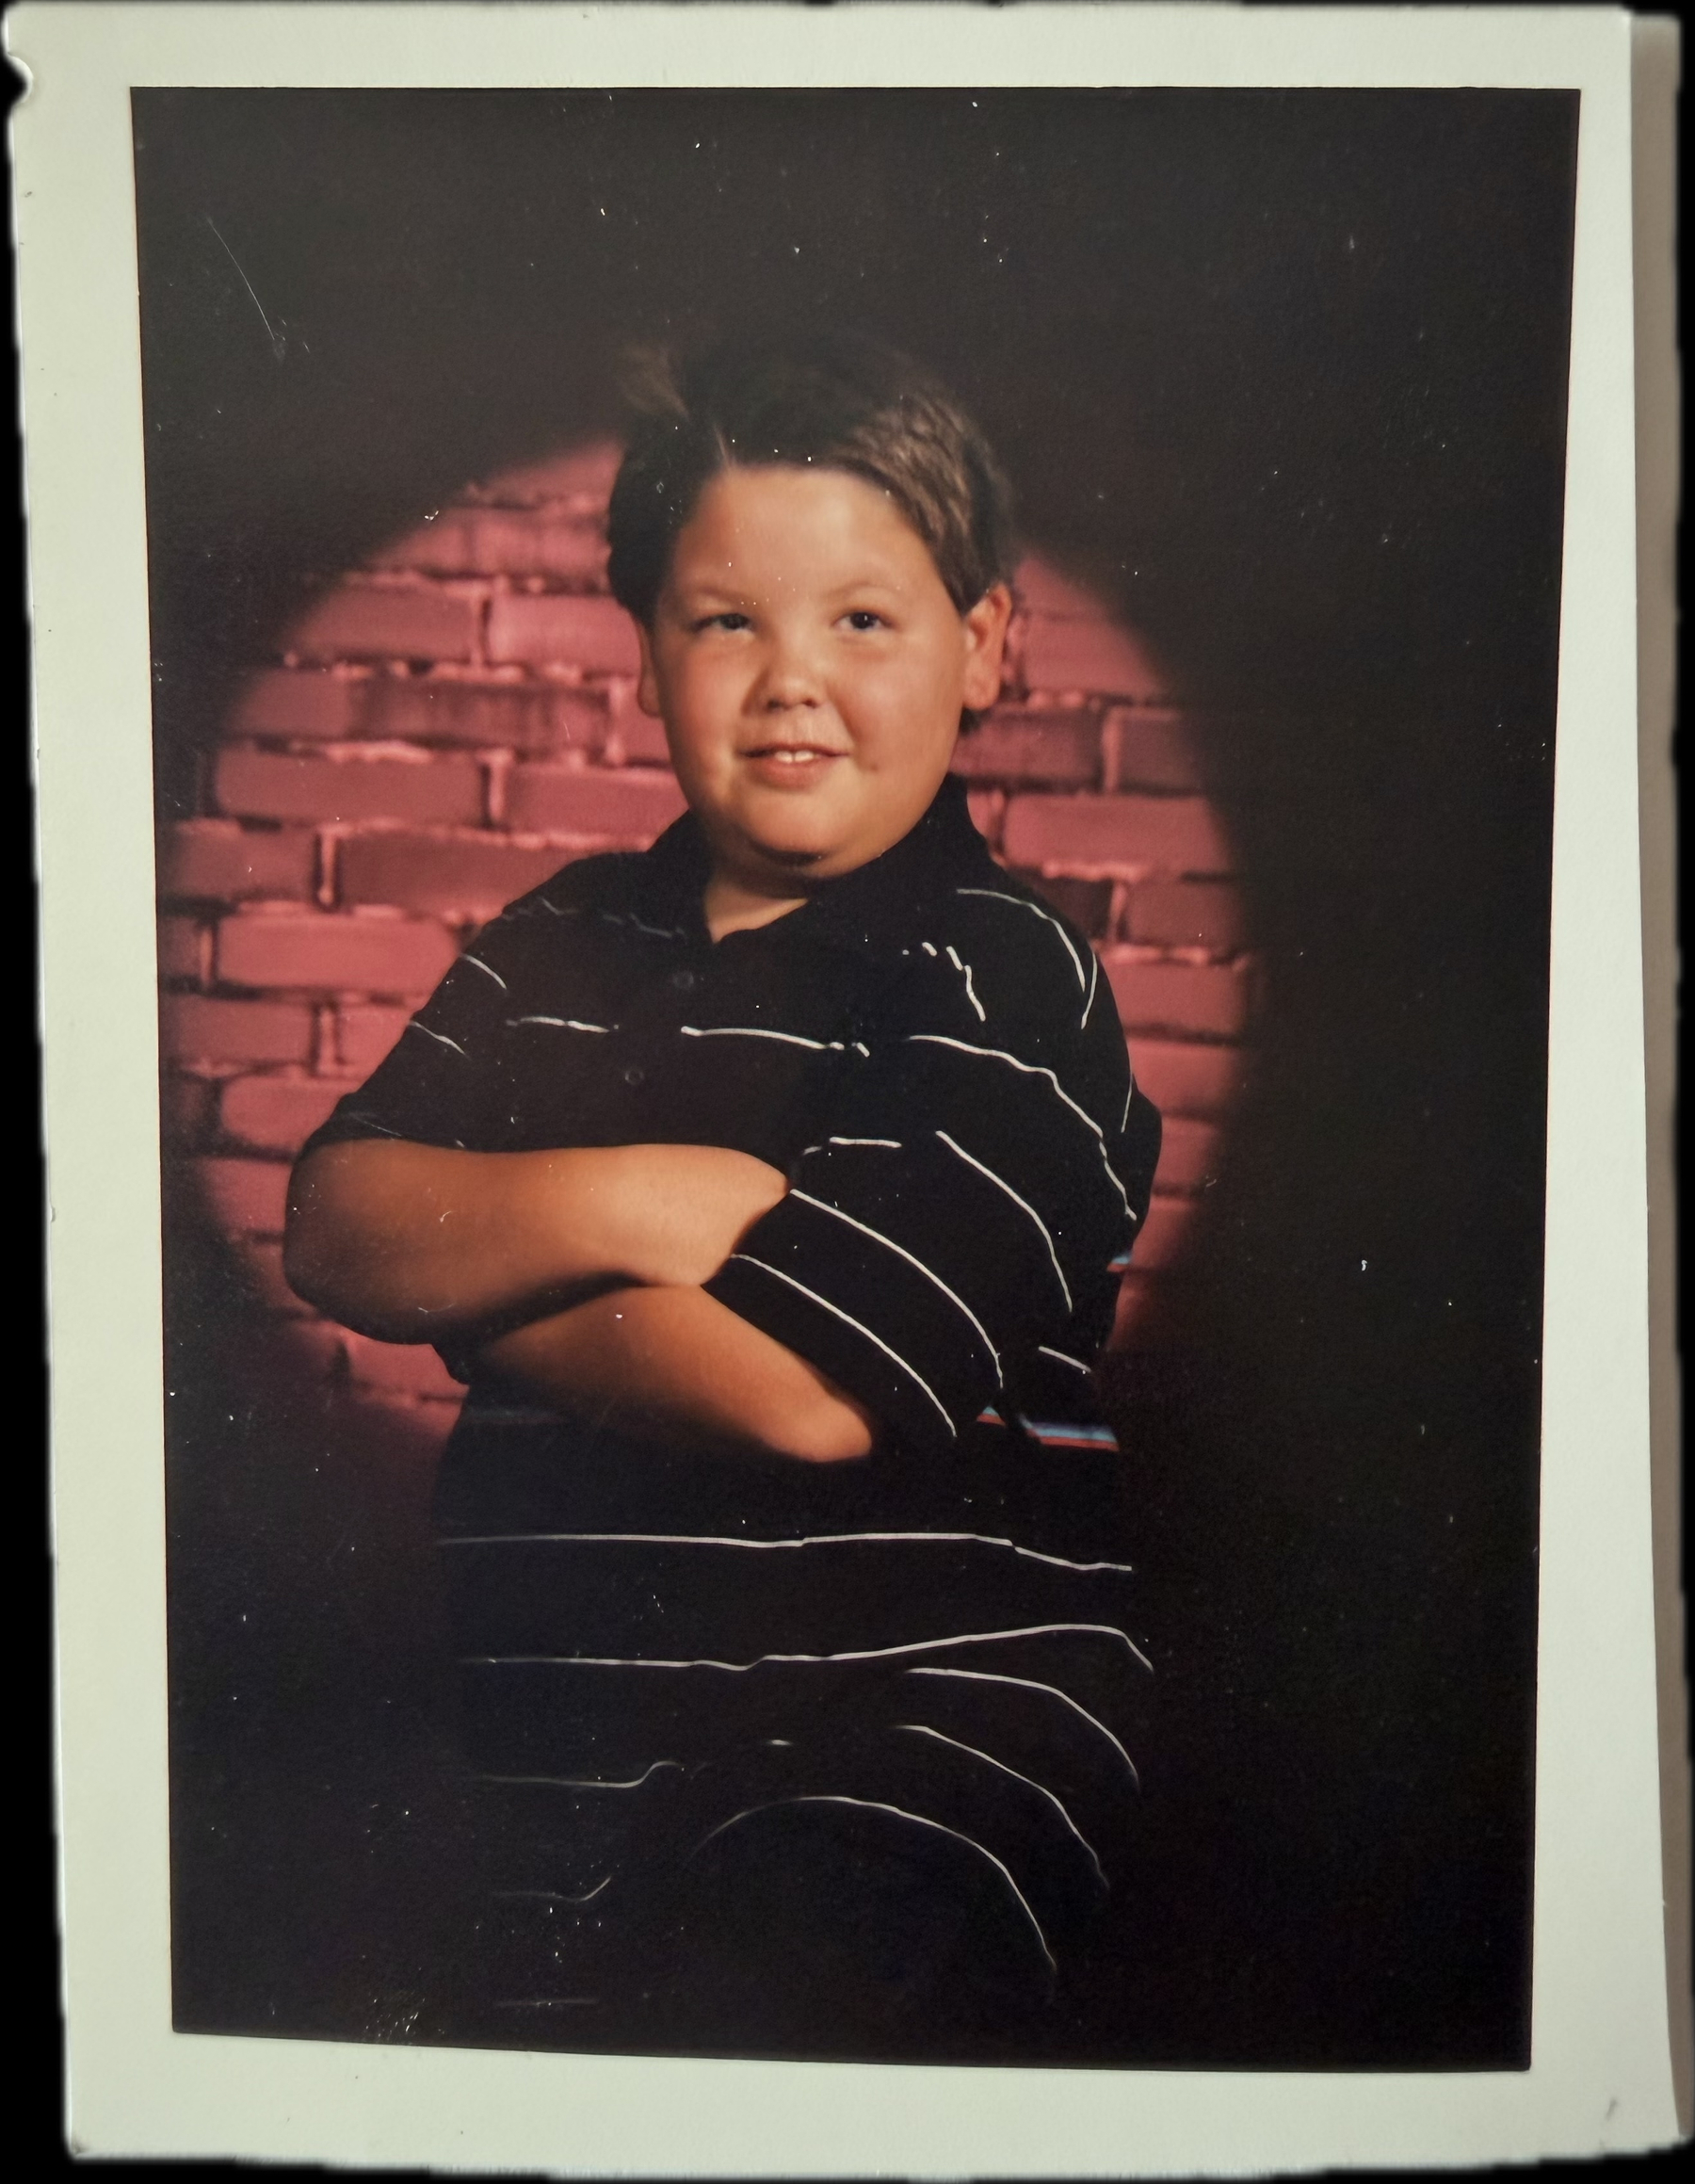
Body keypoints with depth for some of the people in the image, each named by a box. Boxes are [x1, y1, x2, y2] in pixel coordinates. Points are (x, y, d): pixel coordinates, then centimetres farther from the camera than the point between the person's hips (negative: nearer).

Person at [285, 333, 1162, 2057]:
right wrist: (599, 1207, -17)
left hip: (915, 1736, -5)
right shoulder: (559, 947, 10)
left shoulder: (999, 981, -9)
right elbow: (333, 1226, 1)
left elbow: (796, 1392, -19)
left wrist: (470, 1268, -5)